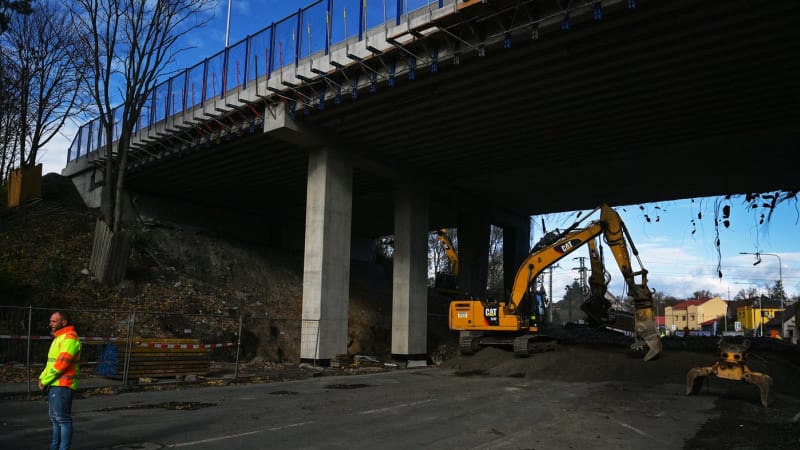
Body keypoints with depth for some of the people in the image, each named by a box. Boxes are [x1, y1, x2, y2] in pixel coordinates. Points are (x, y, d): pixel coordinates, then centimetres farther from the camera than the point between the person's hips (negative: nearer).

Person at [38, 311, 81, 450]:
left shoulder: (70, 338, -15)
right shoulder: (58, 338, 18)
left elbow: (61, 363, -20)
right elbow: (51, 361, 20)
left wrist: (45, 381, -12)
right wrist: (42, 377, 5)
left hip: (63, 385, -10)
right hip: (54, 384, 10)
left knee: (62, 419, -6)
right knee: (55, 418, 17)